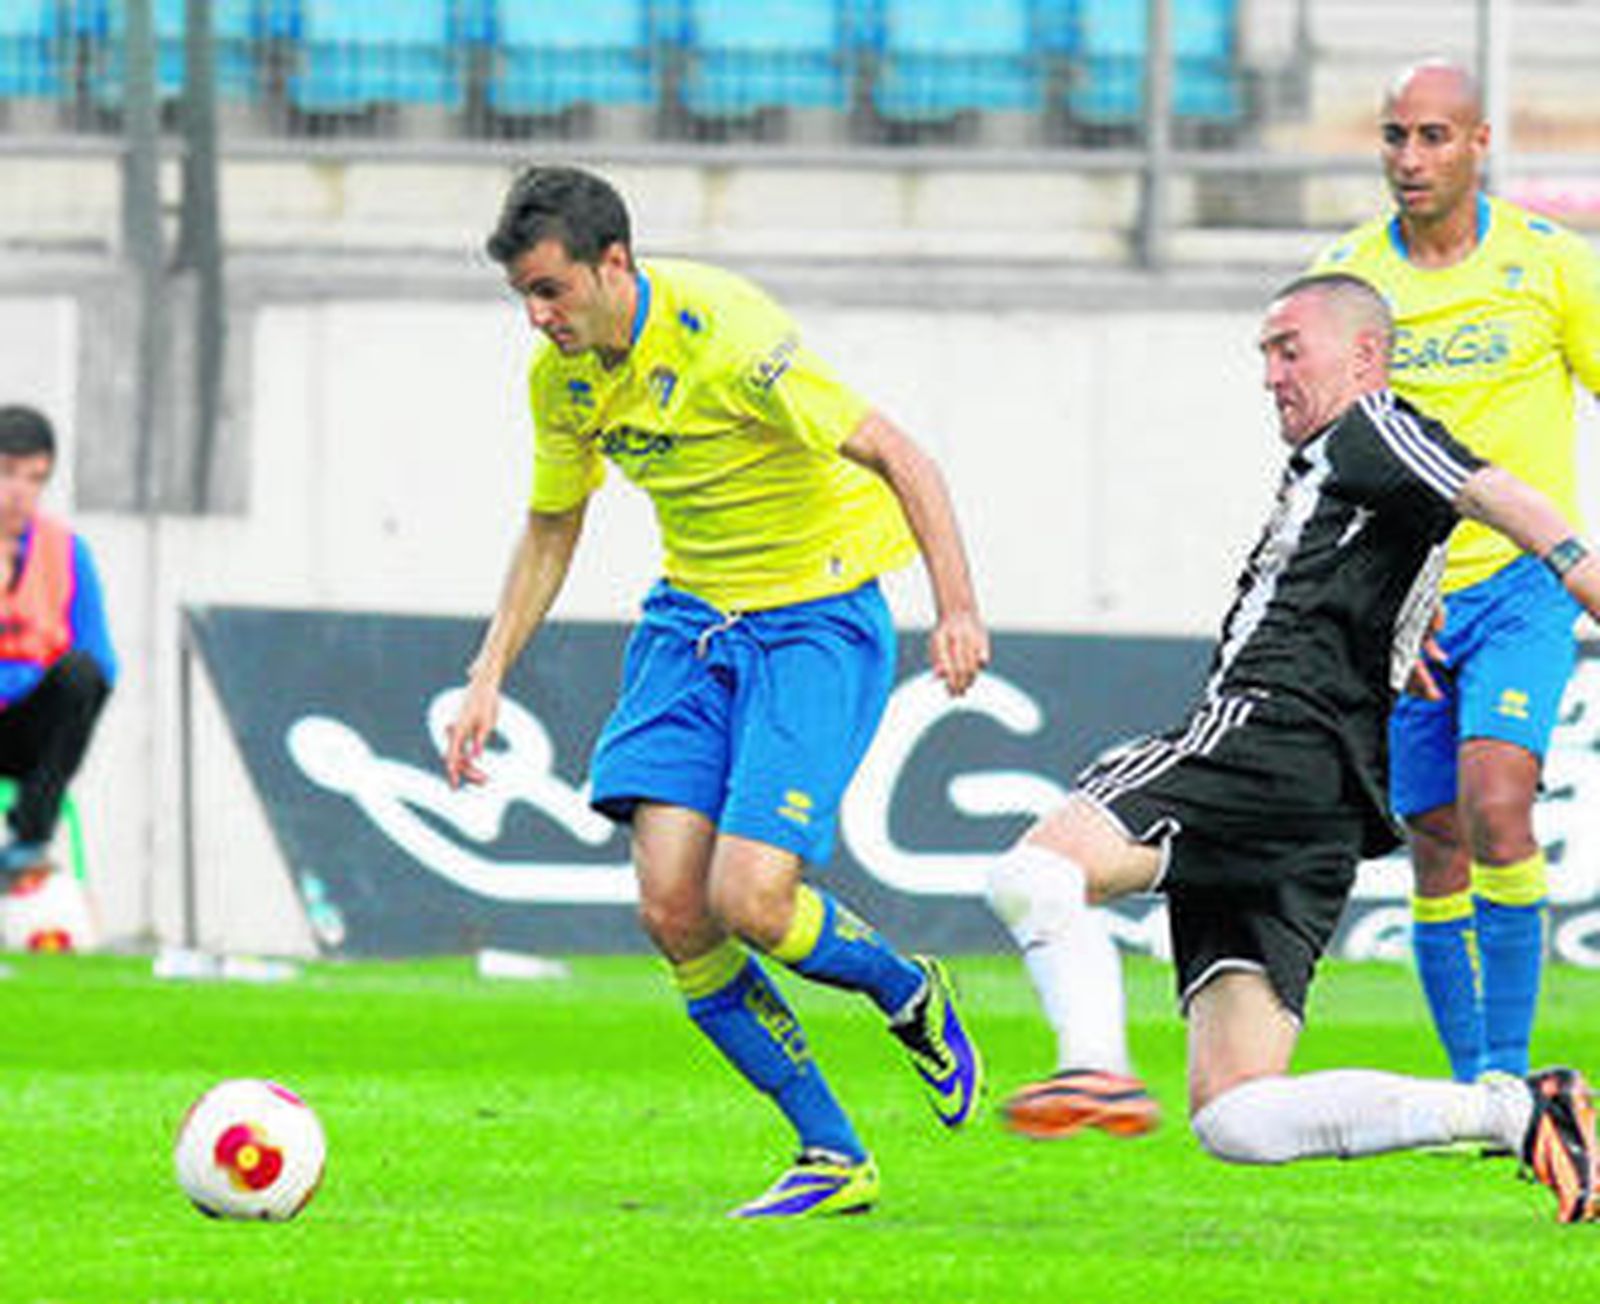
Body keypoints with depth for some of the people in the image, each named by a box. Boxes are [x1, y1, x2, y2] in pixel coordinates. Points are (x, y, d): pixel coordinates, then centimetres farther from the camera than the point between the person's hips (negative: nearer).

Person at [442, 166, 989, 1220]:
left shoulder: (724, 333, -23)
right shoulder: (561, 375, -1)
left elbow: (893, 453, -23)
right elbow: (551, 531, 16)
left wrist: (957, 607, -33)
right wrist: (488, 679, 9)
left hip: (817, 618, -7)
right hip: (693, 619, 7)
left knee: (748, 901, -20)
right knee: (672, 912, -8)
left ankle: (910, 995, 15)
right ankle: (833, 1158, 5)